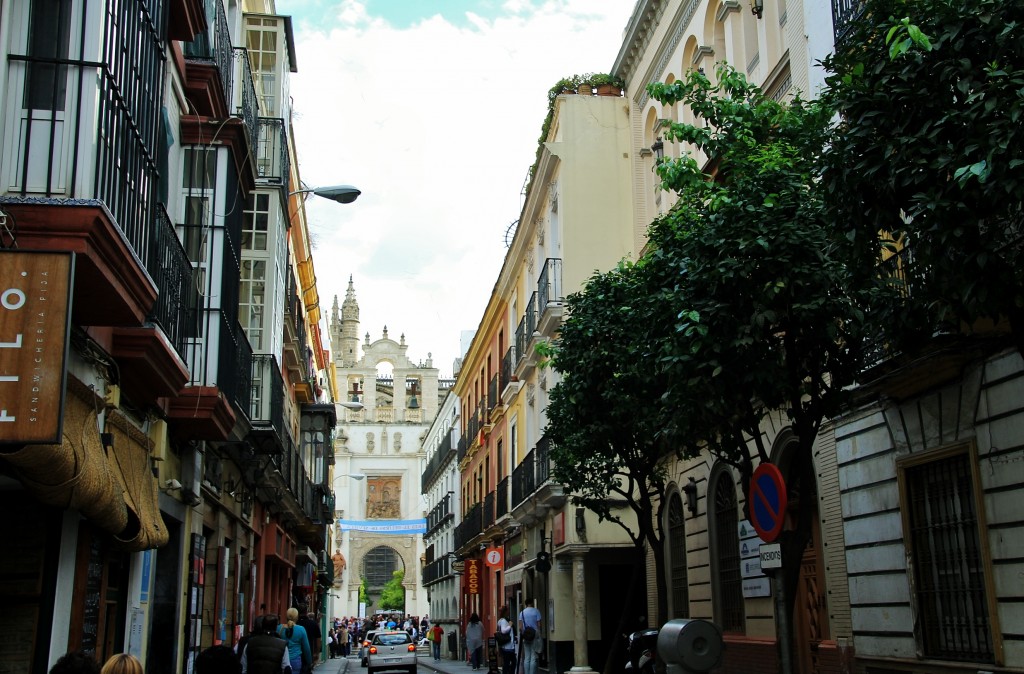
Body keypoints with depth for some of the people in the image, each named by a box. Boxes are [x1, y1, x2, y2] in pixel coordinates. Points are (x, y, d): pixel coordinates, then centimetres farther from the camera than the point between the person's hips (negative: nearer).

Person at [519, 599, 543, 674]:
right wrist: (539, 635, 2)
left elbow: (520, 627, 1)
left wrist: (522, 635, 10)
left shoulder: (522, 612, 5)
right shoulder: (536, 611, -2)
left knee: (526, 658, 7)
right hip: (535, 636, -3)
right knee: (533, 658, -1)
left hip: (525, 637, 3)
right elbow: (539, 625, -5)